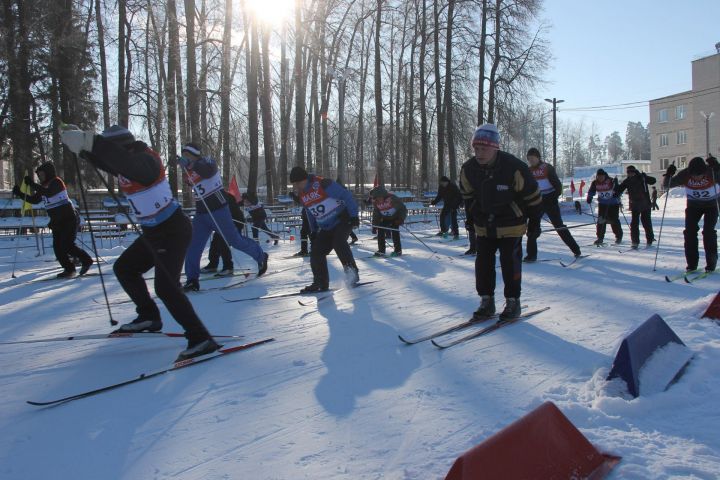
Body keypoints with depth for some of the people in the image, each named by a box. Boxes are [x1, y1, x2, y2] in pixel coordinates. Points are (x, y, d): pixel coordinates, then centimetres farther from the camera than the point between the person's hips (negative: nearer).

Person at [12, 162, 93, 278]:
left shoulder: (57, 182, -11)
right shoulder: (44, 186, 13)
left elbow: (48, 193, -29)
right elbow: (34, 200, 16)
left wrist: (32, 184, -28)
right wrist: (20, 194, 5)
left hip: (69, 218, -8)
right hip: (57, 221, 8)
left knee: (67, 245, -13)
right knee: (57, 246, 1)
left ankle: (86, 260, 5)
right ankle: (69, 269, 8)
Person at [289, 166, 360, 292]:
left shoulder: (323, 185, -24)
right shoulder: (302, 195, 1)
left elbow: (346, 196, -20)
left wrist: (354, 215, -20)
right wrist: (313, 230, 16)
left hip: (343, 220, -7)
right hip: (326, 228, 8)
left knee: (338, 243, -31)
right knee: (316, 252, -2)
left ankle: (351, 272, -18)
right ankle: (321, 283, 7)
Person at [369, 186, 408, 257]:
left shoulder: (391, 198, -29)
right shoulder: (375, 201, -13)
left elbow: (403, 208, -21)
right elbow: (376, 213, 1)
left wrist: (401, 219, -25)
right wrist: (374, 224, -5)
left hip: (395, 218, -5)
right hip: (385, 219, 5)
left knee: (395, 233, -13)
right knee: (380, 231, -7)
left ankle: (398, 250, 0)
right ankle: (381, 250, 0)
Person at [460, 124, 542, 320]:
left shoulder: (514, 167, -22)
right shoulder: (468, 169, -9)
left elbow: (533, 196, -11)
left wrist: (535, 222, -4)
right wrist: (471, 217, 15)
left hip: (511, 224, -4)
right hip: (483, 225, 4)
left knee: (510, 263, -4)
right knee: (483, 262, 3)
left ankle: (513, 302, 10)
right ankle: (486, 301, 15)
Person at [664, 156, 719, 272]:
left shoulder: (712, 172, -30)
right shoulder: (685, 174, -24)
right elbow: (667, 185, -17)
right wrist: (669, 175, -37)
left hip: (711, 204, -2)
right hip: (693, 205, 2)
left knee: (709, 232, -13)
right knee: (689, 231, -8)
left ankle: (711, 263, 1)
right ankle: (692, 263, 2)